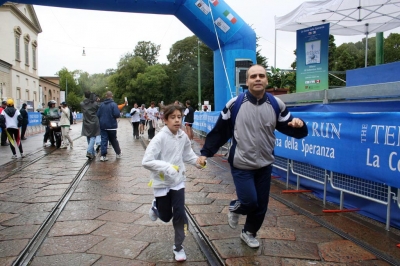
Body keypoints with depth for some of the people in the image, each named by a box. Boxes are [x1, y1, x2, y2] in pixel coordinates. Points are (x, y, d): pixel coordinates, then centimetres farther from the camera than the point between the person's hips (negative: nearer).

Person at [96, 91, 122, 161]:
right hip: (111, 125, -2)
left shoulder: (102, 104, 2)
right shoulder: (114, 104, -12)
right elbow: (117, 115, -20)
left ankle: (103, 156, -4)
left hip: (103, 126, 3)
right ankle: (118, 153, 21)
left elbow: (98, 114, 3)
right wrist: (113, 116, 4)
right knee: (113, 140, 11)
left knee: (104, 140, 2)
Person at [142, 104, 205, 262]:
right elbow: (146, 161, -24)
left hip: (178, 181, 3)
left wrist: (196, 161, -8)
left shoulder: (183, 136, -7)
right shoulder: (160, 138, -22)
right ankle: (156, 207, 47)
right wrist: (166, 167, -34)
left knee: (179, 215, 0)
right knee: (166, 217, 12)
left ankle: (178, 247, 20)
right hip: (162, 182, -3)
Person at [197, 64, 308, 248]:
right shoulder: (235, 104, -10)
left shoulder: (276, 105, -2)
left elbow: (290, 129, 3)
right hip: (241, 165, -3)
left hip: (265, 165, 4)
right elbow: (219, 131, -2)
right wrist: (205, 152, -4)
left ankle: (249, 233, 38)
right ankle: (235, 208, 25)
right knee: (250, 201, -11)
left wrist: (299, 125, -20)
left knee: (261, 206, 11)